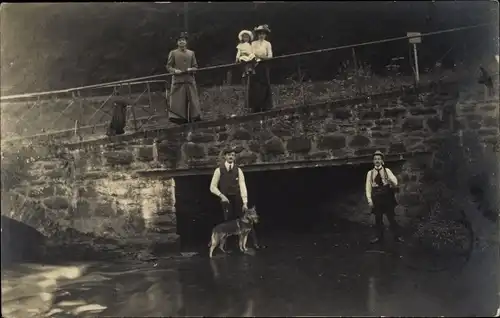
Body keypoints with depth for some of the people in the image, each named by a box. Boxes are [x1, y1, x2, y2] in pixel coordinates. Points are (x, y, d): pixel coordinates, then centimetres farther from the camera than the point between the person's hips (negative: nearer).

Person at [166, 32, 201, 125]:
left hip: (190, 80, 3)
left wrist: (191, 69, -8)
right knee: (178, 101, -5)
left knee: (192, 101, 2)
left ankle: (195, 118, 6)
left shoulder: (191, 53, 13)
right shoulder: (173, 53, 5)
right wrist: (174, 70, -15)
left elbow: (195, 67, 14)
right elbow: (168, 66, 4)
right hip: (178, 80, -3)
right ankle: (179, 119, -3)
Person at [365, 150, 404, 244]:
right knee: (378, 219, 9)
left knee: (391, 218, 3)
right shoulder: (370, 173, 5)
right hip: (376, 198, 1)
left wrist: (390, 180, -27)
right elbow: (368, 187, 2)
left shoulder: (387, 170, 2)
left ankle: (397, 236, 14)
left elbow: (395, 184, -5)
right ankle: (379, 237, 20)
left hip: (387, 197, -1)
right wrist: (369, 200, -6)